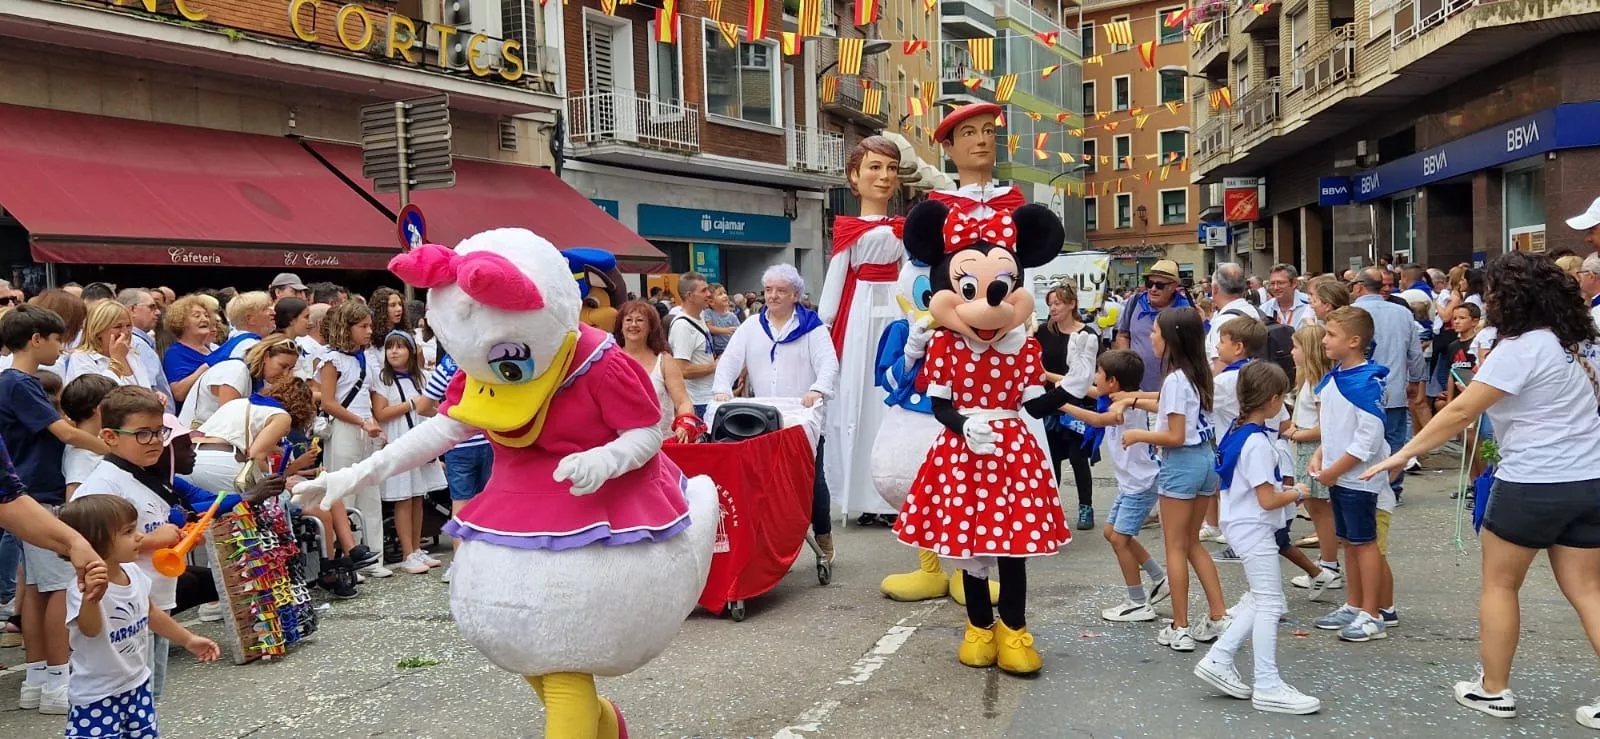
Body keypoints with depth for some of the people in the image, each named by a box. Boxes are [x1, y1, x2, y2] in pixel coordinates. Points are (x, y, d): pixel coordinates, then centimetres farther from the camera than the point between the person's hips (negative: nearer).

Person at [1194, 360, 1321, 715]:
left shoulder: (1240, 431, 7)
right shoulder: (1258, 442, -22)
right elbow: (1268, 500, -21)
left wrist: (1286, 492, 12)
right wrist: (1298, 493, -6)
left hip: (1247, 526, 10)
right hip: (1255, 529, -10)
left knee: (1262, 603, 17)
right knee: (1269, 605, -2)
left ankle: (1218, 660, 18)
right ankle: (1267, 686, 5)